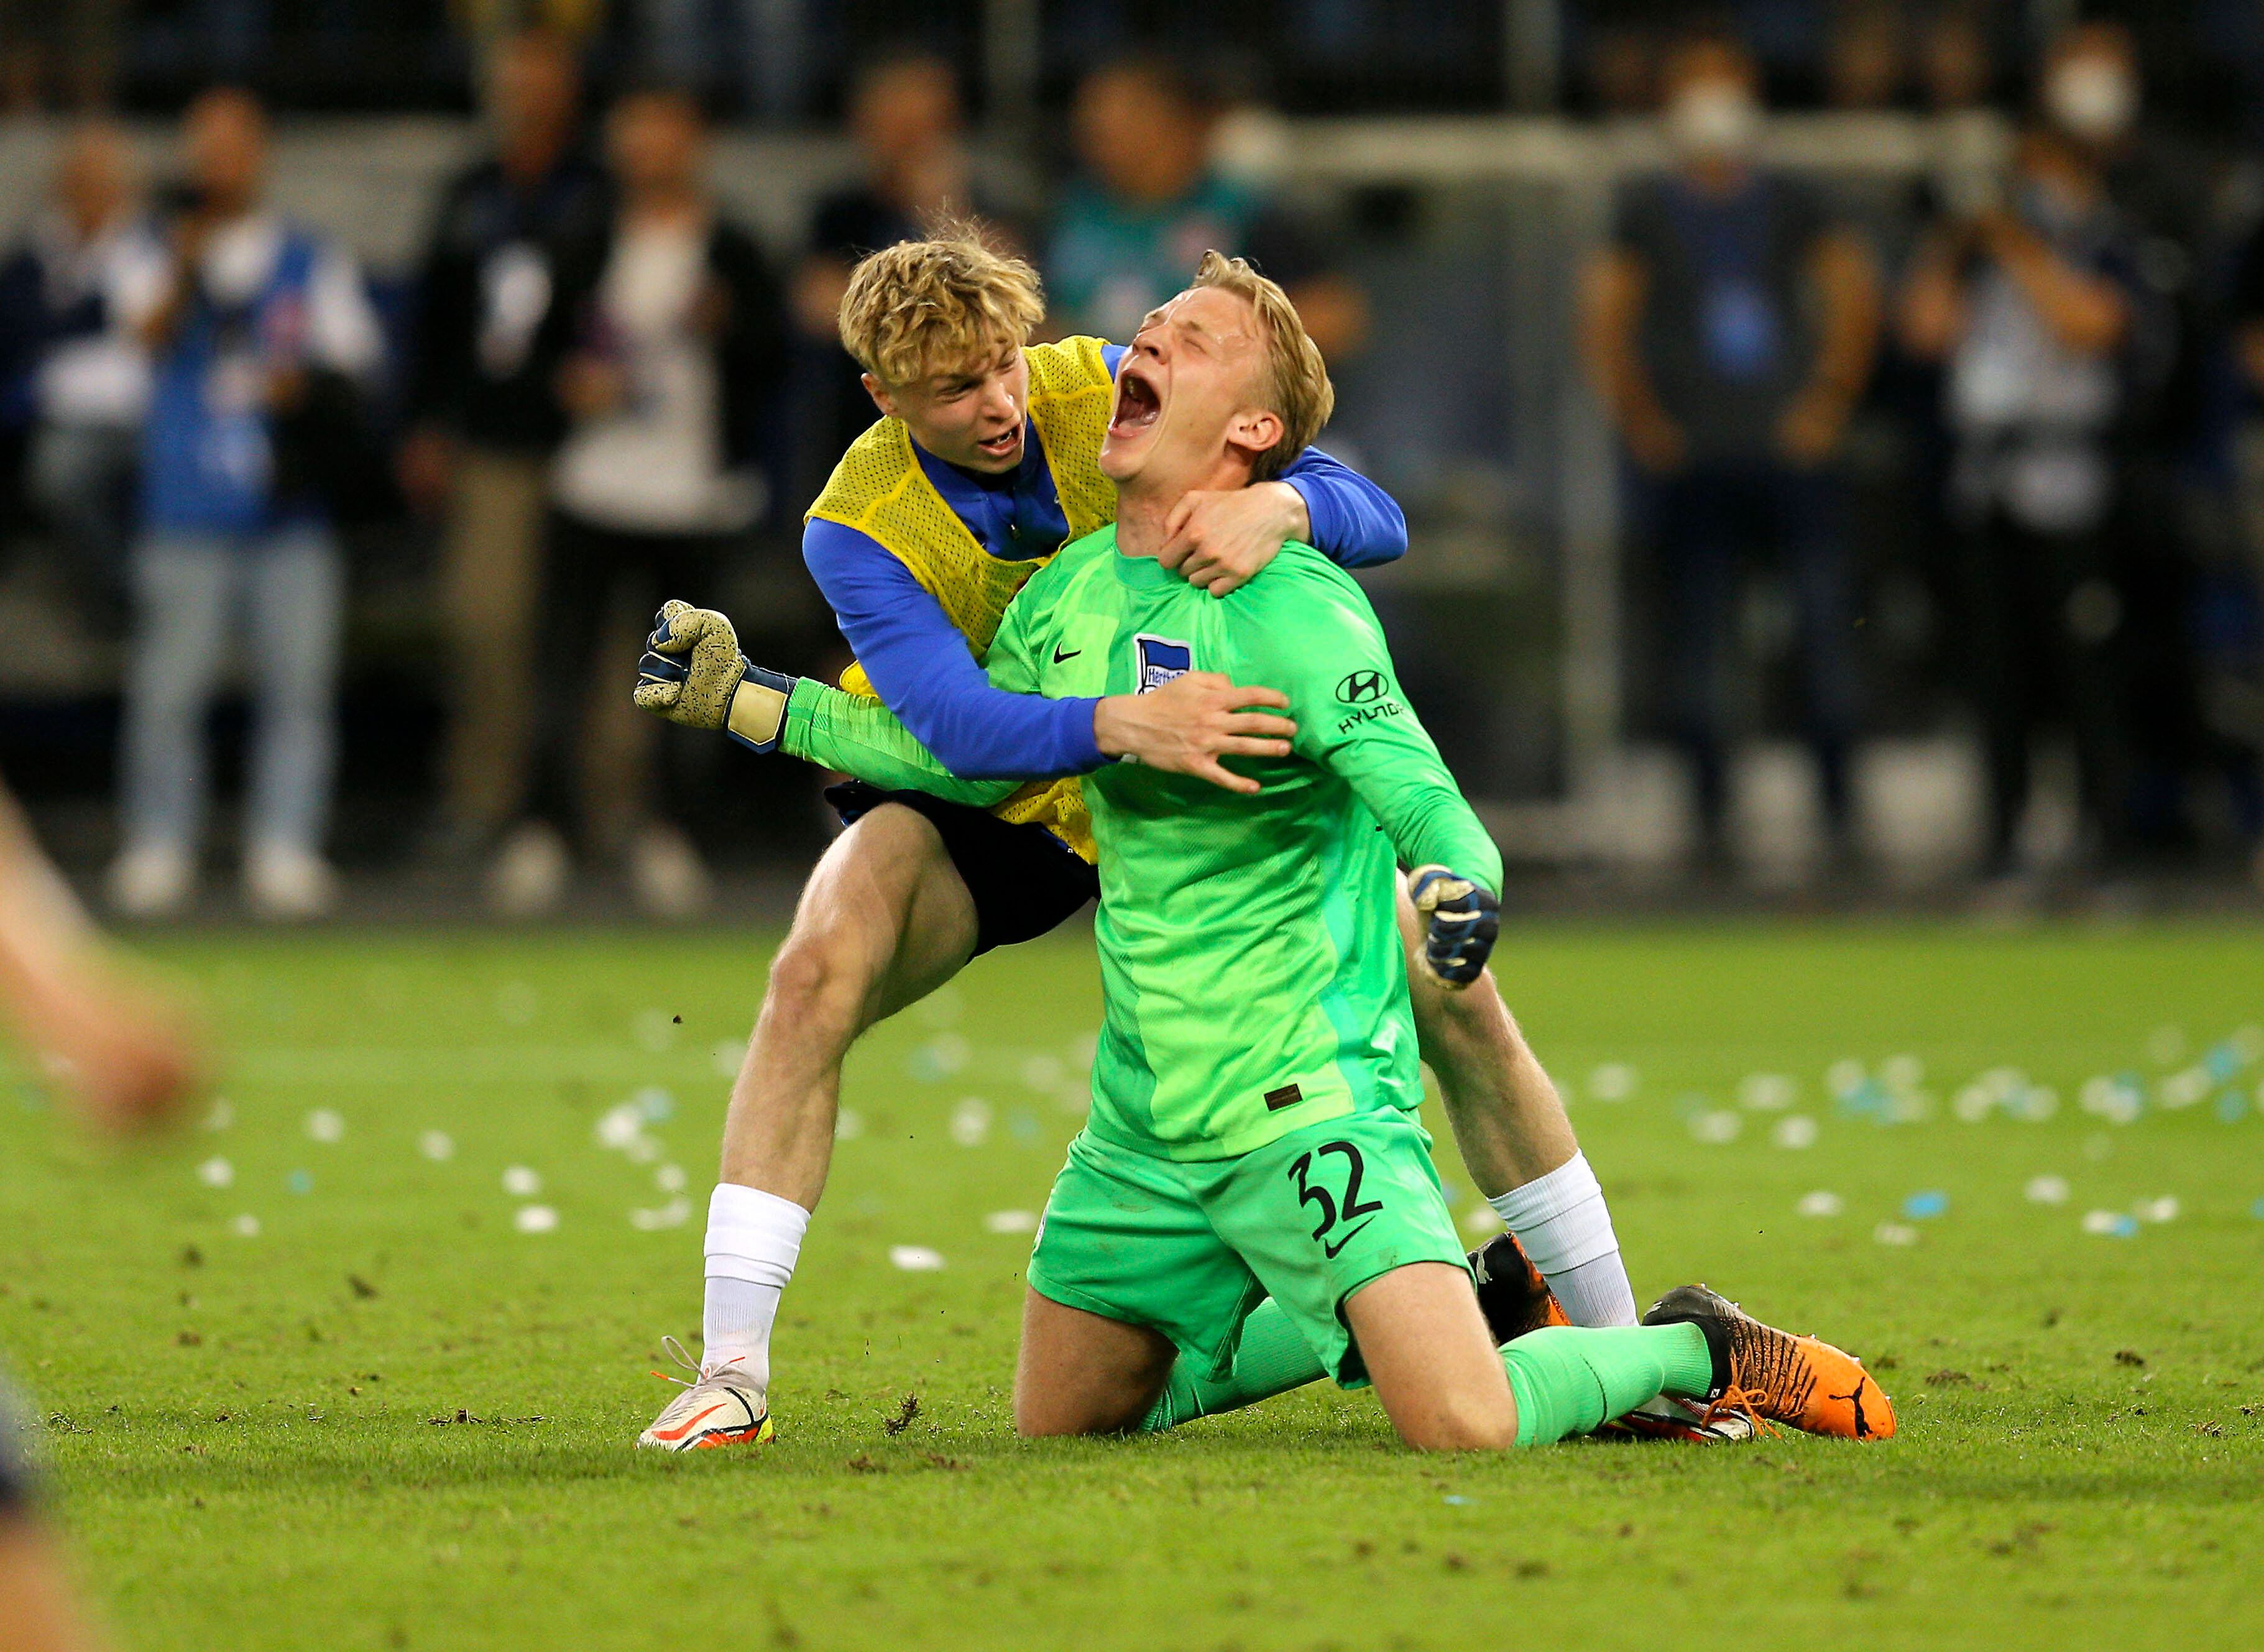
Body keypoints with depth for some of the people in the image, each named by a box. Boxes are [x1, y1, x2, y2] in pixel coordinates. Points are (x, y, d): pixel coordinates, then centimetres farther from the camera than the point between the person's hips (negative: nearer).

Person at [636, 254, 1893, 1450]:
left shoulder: (1291, 609, -16)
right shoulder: (1070, 591, 6)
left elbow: (1424, 805, -24)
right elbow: (966, 761, 23)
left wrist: (1458, 891, -47)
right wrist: (749, 701, 22)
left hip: (1308, 1096, -8)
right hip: (1142, 1124, 8)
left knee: (1468, 1432, -22)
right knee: (1060, 1426, 16)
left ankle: (1694, 1351, 9)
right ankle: (1358, 1314, 30)